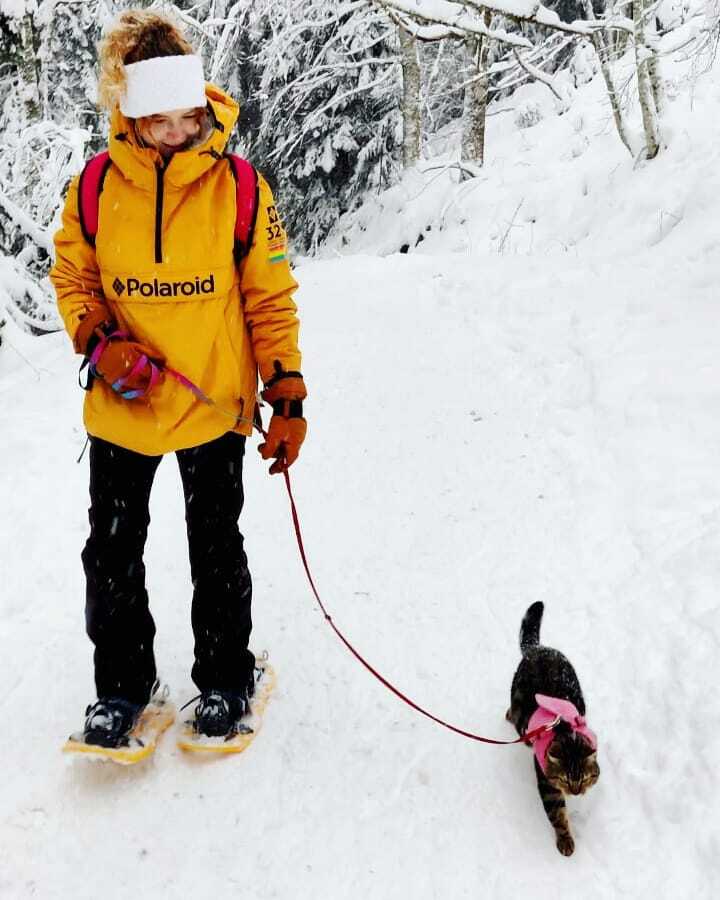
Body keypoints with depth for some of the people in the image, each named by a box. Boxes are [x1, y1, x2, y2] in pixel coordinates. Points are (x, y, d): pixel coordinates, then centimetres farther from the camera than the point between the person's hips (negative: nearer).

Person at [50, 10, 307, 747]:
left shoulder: (239, 187, -11)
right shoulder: (96, 186, -7)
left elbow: (271, 299, -7)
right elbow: (72, 276, 5)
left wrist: (288, 398, -9)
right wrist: (99, 344, -14)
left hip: (214, 405, -2)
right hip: (120, 408, 2)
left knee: (216, 552, 13)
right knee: (112, 554, 13)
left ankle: (224, 680, 34)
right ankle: (121, 685, 34)